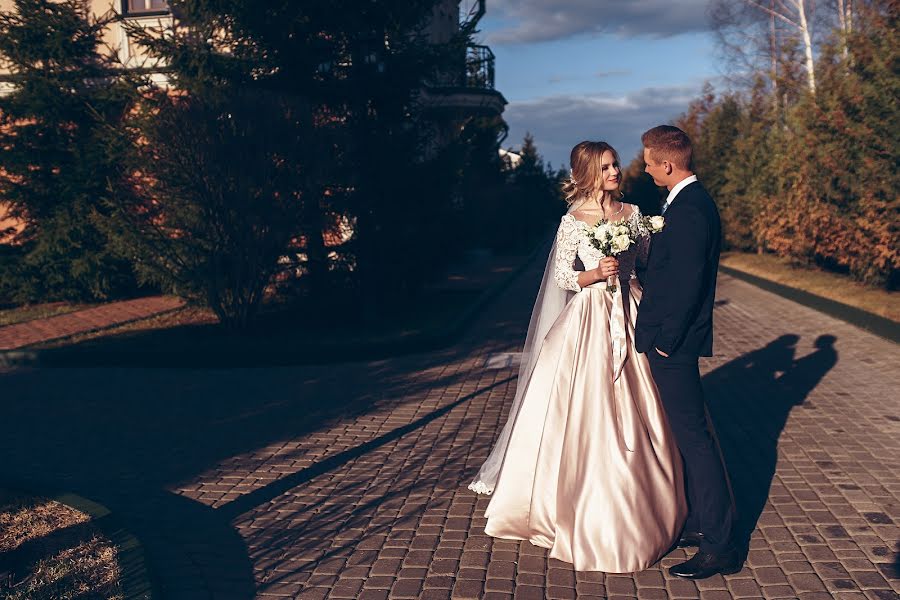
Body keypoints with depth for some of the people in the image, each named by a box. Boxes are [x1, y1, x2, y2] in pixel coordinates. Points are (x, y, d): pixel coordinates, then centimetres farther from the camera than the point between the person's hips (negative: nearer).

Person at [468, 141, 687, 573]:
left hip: (631, 315, 4)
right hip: (591, 319, -4)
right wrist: (597, 273, -20)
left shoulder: (633, 213, 7)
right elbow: (563, 277, -5)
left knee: (633, 413, 10)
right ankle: (589, 508, 17)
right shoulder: (573, 221, -5)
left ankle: (640, 502, 27)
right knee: (587, 412, 0)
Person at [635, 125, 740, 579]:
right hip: (670, 338, 11)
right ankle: (701, 523, 32)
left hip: (673, 342, -11)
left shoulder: (688, 210, -20)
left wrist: (667, 340, -17)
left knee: (694, 436, -4)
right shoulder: (692, 201, 12)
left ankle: (719, 547, 5)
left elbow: (687, 284, -23)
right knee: (688, 433, 18)